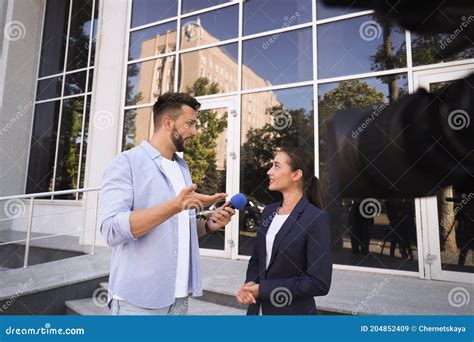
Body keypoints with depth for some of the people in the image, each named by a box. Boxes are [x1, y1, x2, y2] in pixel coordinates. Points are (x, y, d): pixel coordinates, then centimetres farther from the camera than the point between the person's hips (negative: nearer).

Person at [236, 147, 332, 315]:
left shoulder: (316, 219, -18)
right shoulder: (268, 211, 1)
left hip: (293, 311, -5)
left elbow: (319, 283, -21)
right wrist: (250, 284, -11)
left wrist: (263, 289, -19)